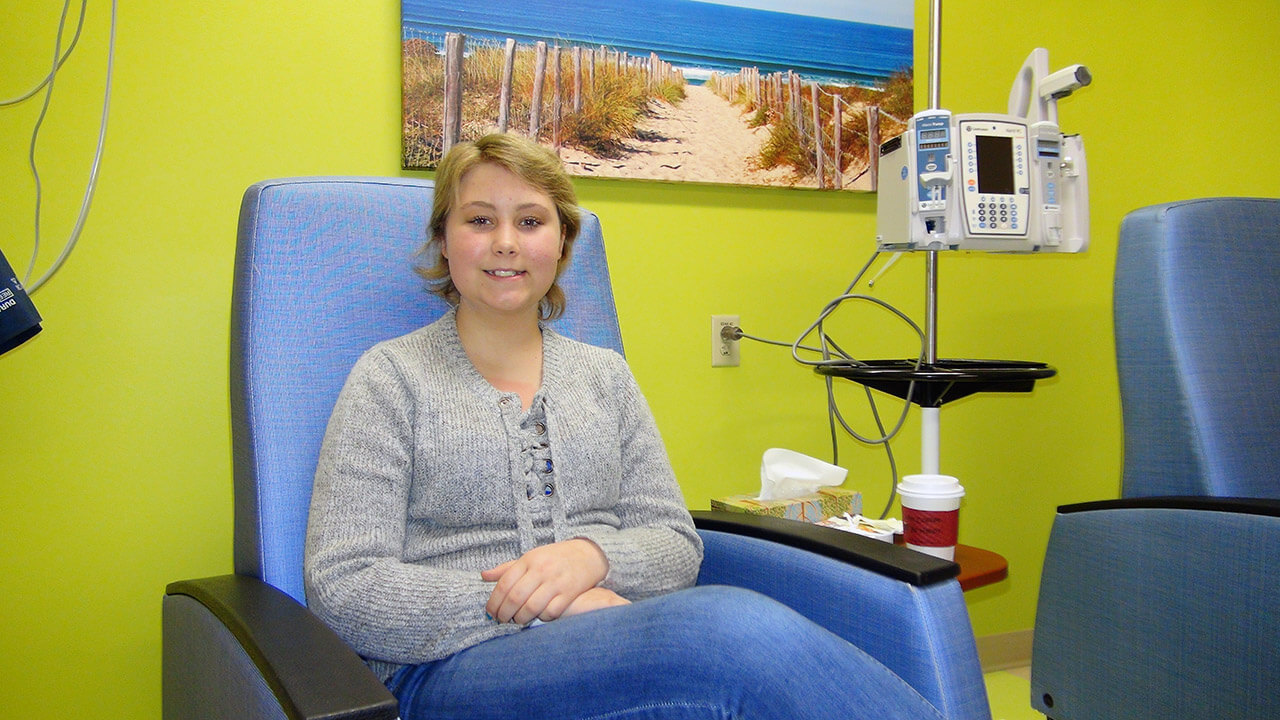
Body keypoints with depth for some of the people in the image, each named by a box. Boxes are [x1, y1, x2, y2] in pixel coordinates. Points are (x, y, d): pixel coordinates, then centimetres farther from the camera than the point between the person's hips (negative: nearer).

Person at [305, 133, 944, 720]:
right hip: (456, 669, -3)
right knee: (737, 627, -33)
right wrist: (547, 610, -14)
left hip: (611, 642, 4)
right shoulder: (392, 376, 6)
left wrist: (592, 554, -12)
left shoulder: (605, 375, 18)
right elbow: (343, 588, -4)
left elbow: (677, 546, 13)